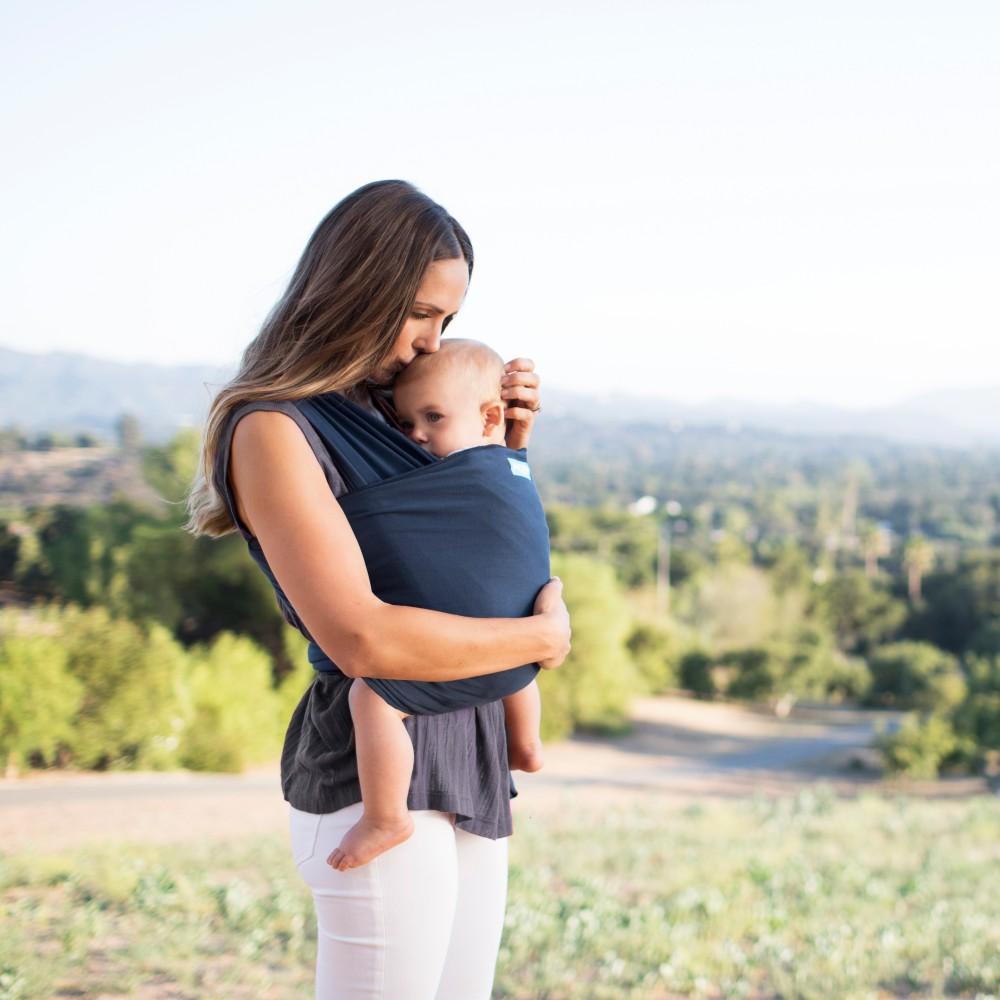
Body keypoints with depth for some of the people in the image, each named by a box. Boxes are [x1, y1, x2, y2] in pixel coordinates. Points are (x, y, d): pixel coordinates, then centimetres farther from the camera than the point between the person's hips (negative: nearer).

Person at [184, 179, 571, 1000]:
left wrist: (508, 442, 8)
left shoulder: (382, 409, 12)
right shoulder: (272, 430, -13)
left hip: (468, 770, 9)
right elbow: (363, 639, -23)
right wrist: (543, 634, -11)